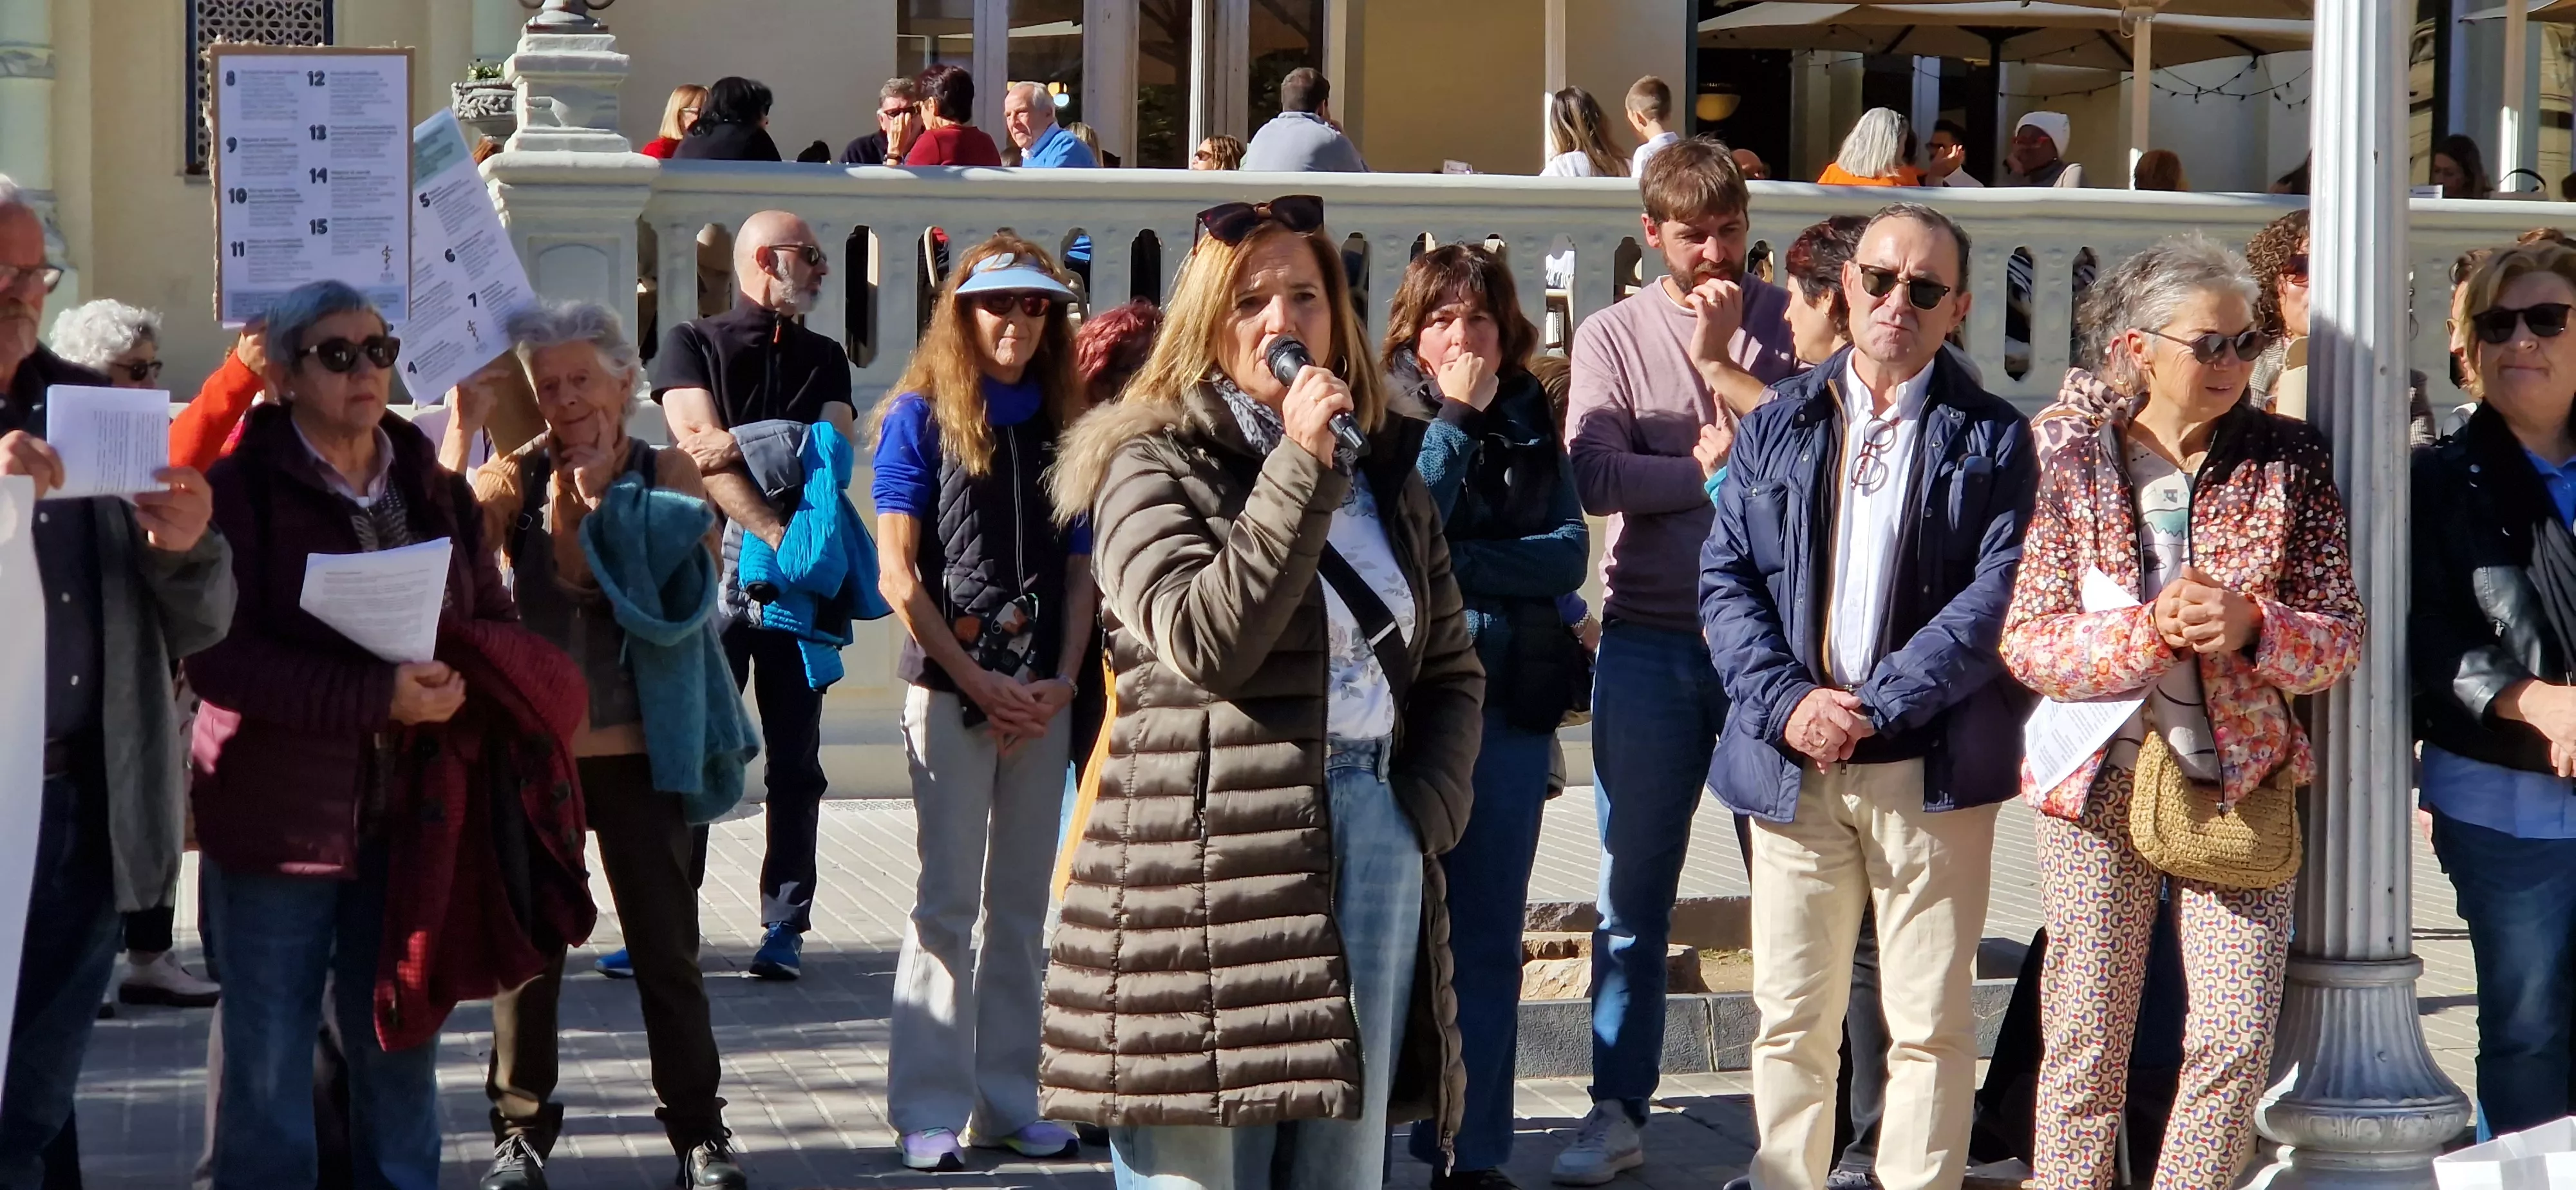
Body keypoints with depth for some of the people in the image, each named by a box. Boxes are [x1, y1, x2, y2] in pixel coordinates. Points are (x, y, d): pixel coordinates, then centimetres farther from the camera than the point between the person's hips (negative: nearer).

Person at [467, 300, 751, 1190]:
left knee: (665, 945, 5)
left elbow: (685, 601, -16)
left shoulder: (668, 477, -1)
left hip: (638, 750, 0)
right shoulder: (513, 481, -1)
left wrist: (603, 501, -15)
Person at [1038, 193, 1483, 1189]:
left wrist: (1429, 805, 6)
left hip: (1375, 836, 5)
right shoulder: (1154, 462, -1)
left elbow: (1452, 667, 22)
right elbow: (1203, 640, -17)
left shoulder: (1386, 469, 16)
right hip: (1208, 847, -5)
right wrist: (1301, 468, -15)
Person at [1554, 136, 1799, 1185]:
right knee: (1633, 890, 6)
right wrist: (1710, 465, -9)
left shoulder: (1787, 323, 5)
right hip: (1651, 638, 0)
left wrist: (1719, 362, -12)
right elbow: (1596, 476, -12)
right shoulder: (1613, 336, 3)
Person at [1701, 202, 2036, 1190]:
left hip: (1931, 766, -2)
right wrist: (1788, 702, -9)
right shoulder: (1778, 425, 13)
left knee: (1930, 1023, 2)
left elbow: (1999, 593, -6)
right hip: (1791, 763, 2)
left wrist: (1876, 706, -14)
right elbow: (1725, 575, 6)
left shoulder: (1991, 438, 5)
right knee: (1791, 1017, 5)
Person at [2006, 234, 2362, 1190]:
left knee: (2237, 1038, -5)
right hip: (2098, 786, -1)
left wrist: (2251, 626, -18)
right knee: (2087, 1048, 3)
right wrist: (2148, 631, -21)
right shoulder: (2064, 454, -1)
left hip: (2242, 783, 1)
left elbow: (2341, 635, 2)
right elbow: (2025, 640, -6)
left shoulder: (2287, 460, 3)